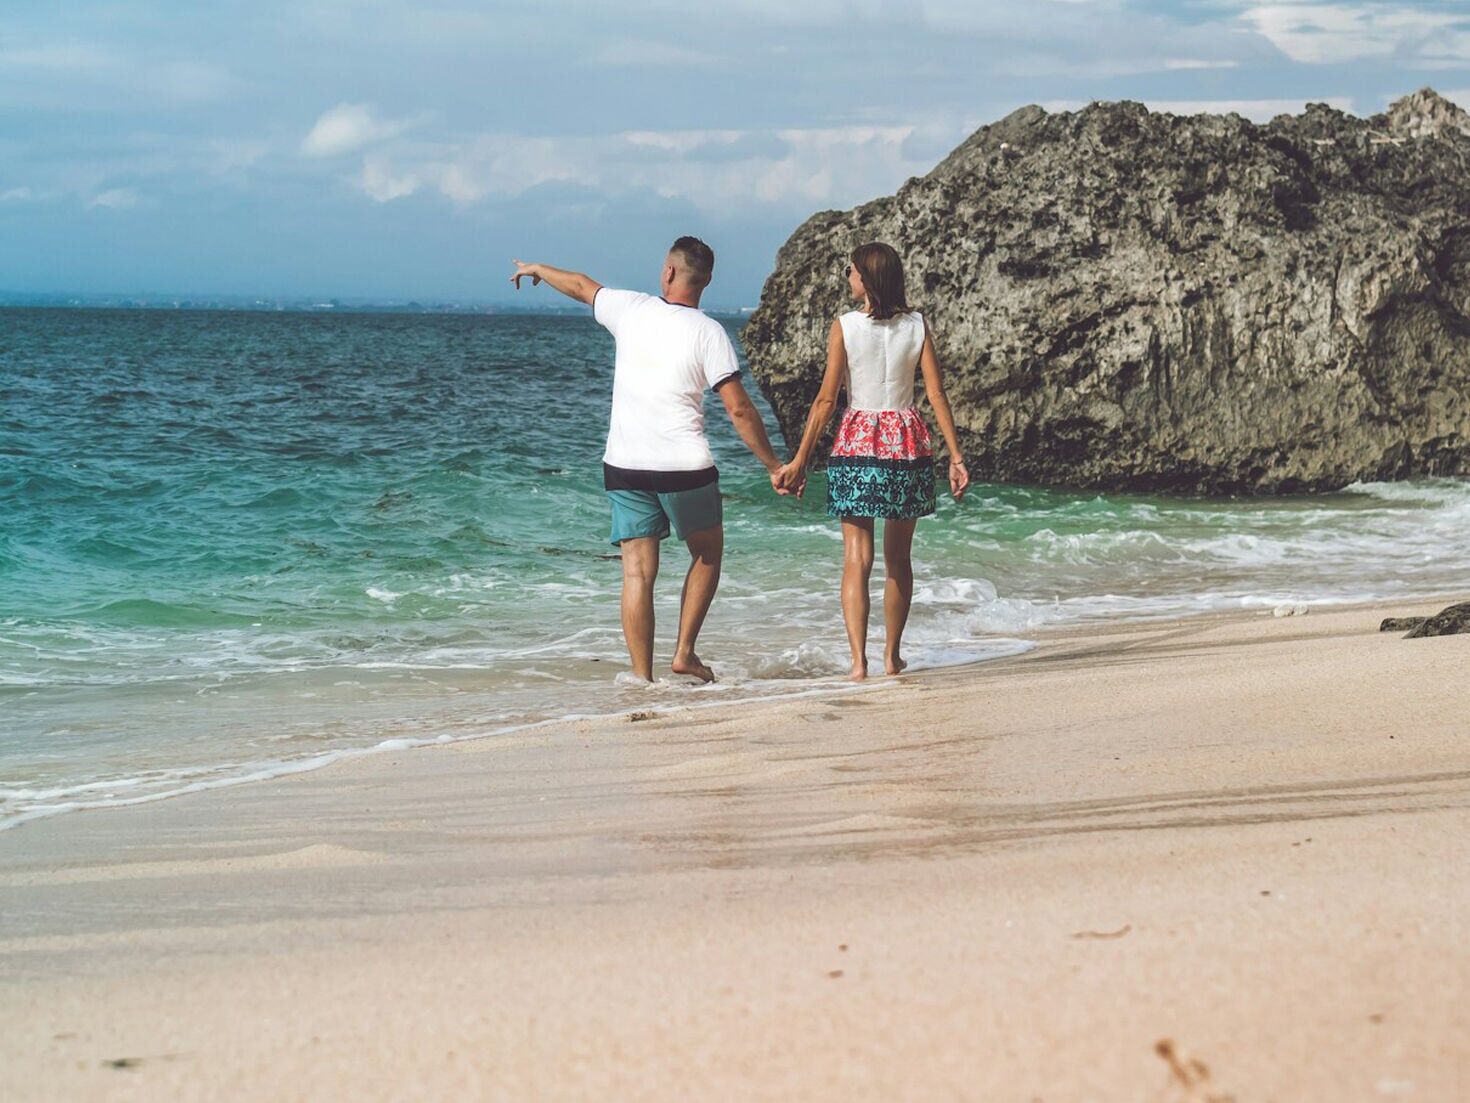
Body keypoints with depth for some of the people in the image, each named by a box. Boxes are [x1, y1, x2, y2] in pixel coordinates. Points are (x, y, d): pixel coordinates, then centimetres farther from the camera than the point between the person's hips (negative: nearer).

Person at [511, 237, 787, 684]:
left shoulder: (631, 309, 2)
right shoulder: (708, 333, -6)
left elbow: (580, 286, 22)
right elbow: (739, 408, -10)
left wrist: (537, 270, 42)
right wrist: (773, 465, -3)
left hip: (624, 464, 2)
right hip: (684, 465, -2)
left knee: (638, 572, 2)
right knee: (707, 553, 20)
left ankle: (643, 677, 0)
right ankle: (684, 652, 13)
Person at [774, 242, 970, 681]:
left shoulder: (844, 327, -6)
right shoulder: (918, 326, 2)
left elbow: (827, 399, -7)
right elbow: (937, 394, -1)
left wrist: (800, 460, -2)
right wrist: (956, 455, 2)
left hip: (857, 444, -3)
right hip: (908, 441, 3)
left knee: (856, 558, -3)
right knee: (899, 558, 15)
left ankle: (858, 661, -13)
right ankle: (892, 655, 22)